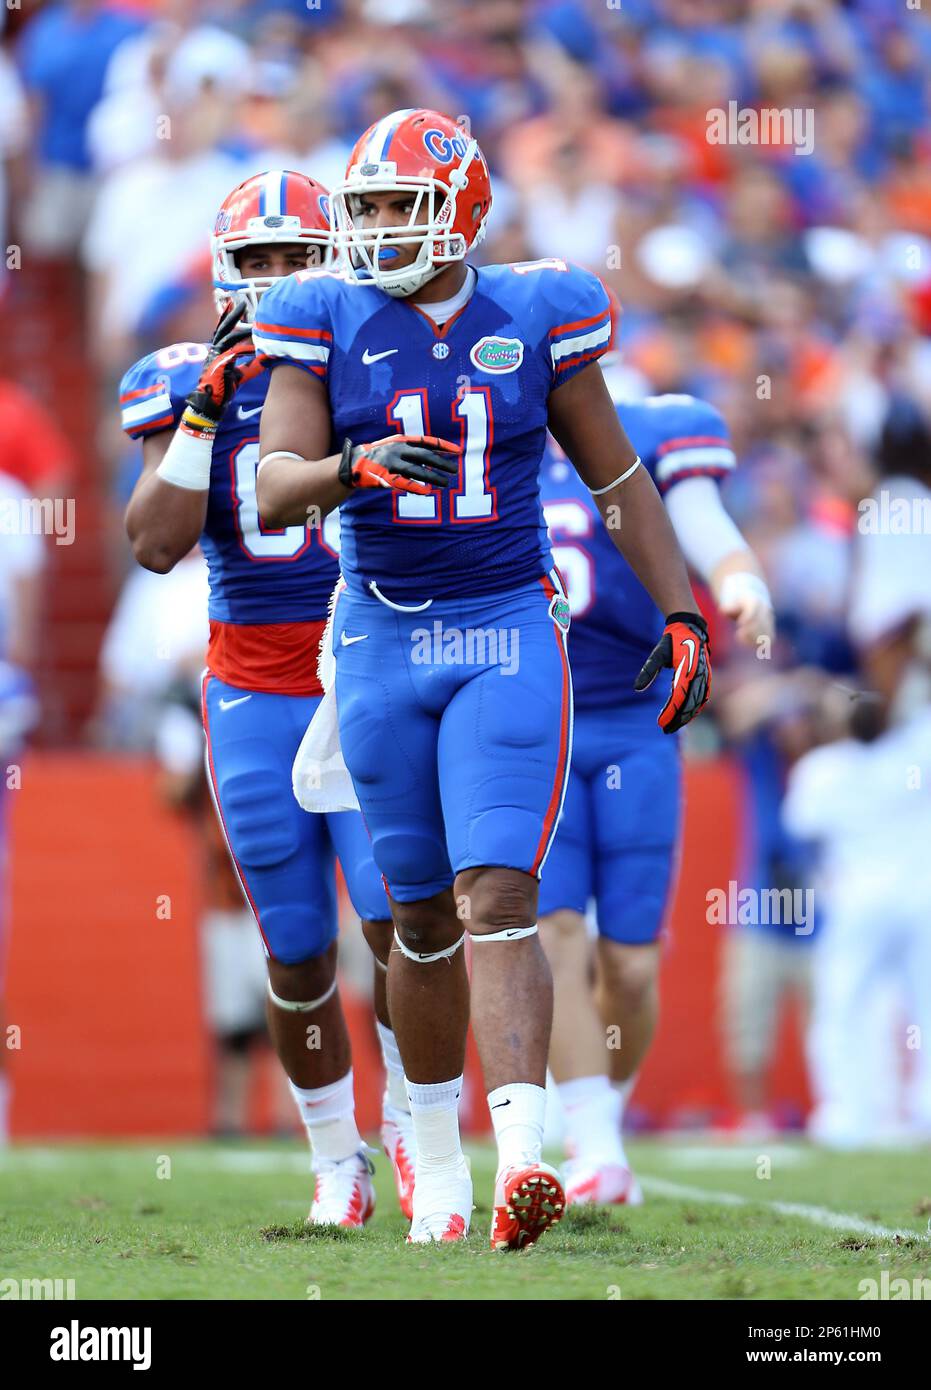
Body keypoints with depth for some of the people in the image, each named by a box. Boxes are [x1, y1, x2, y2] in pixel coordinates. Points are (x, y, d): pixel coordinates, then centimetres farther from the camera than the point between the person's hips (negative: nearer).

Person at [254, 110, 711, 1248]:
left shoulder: (536, 320, -1)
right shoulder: (327, 322, -1)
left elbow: (618, 479, 8)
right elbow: (274, 492, -9)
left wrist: (681, 614, 3)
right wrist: (354, 467, -30)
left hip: (508, 637, -2)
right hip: (382, 640, 2)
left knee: (497, 903, -16)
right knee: (422, 917, 9)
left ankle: (522, 1163, -26)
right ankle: (434, 1161, 26)